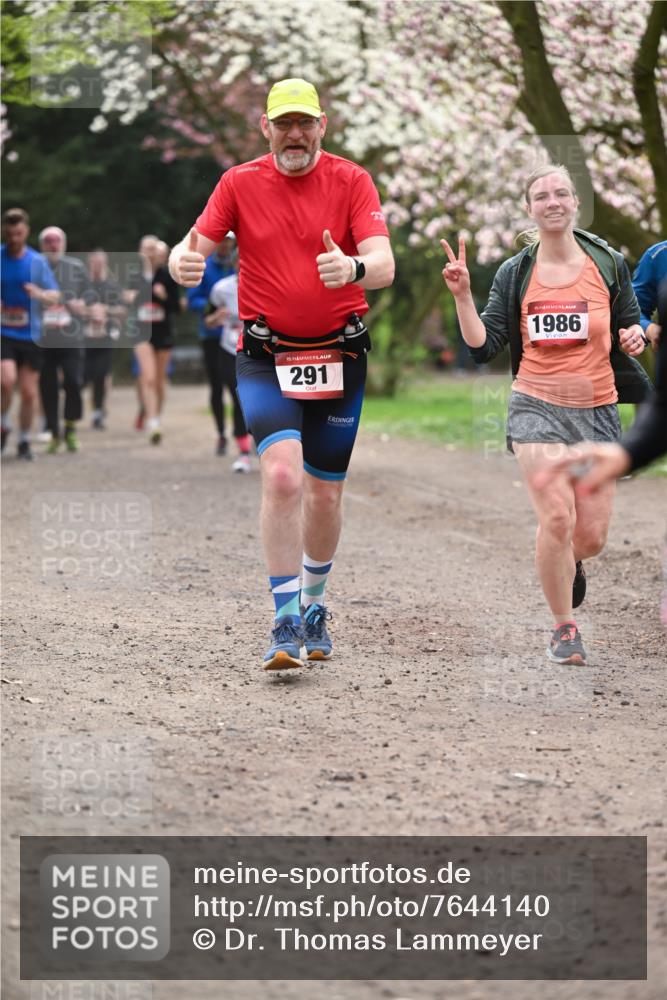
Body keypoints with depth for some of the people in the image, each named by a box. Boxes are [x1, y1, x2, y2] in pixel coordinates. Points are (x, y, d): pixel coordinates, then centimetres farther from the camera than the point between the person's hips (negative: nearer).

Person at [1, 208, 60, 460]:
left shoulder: (38, 262, 4)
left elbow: (55, 296, 4)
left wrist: (40, 294, -18)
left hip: (31, 335, 2)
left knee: (29, 392, 3)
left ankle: (24, 441, 20)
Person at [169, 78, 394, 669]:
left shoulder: (351, 181, -4)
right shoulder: (240, 183, 0)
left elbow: (384, 266, -15)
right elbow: (197, 245, -5)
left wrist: (352, 268, -39)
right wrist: (184, 261, -30)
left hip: (339, 357, 1)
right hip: (266, 356, -1)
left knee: (325, 493, 9)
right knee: (282, 475, -21)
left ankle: (314, 605, 34)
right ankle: (286, 623, -16)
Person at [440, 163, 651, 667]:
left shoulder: (608, 263, 3)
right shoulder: (515, 274, 2)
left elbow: (630, 326, 14)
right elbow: (484, 345, -1)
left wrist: (635, 337, -9)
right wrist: (463, 296, -14)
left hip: (597, 408, 1)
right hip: (538, 407, -1)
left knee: (592, 536, 1)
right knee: (557, 519, -17)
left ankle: (571, 563, 40)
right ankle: (564, 627, 2)